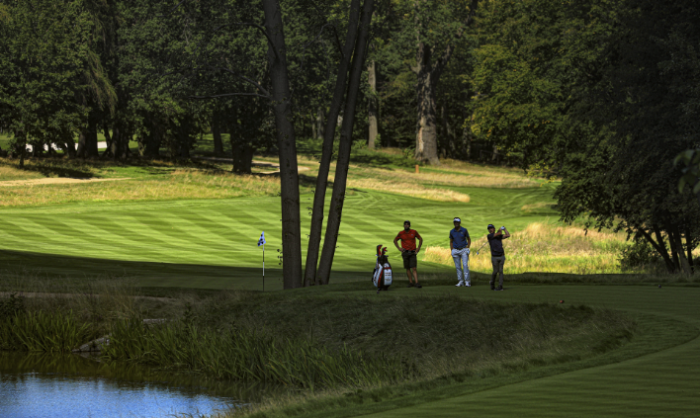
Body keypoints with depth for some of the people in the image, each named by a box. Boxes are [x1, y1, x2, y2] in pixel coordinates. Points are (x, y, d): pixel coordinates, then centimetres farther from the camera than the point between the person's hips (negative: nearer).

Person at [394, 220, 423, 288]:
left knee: (414, 268, -9)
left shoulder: (414, 232, 2)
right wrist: (399, 248, 3)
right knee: (407, 268, 5)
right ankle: (411, 282, 13)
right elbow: (395, 240, 16)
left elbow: (420, 239, 15)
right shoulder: (401, 233, 2)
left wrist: (418, 248, 5)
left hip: (412, 253, -1)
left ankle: (416, 283, -15)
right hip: (405, 252, 1)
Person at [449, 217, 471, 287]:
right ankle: (460, 281, 7)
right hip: (456, 250, 2)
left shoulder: (464, 230, -4)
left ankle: (467, 281, -12)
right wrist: (452, 251, 3)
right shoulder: (452, 231, 2)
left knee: (465, 265, -12)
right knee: (458, 266, 2)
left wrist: (467, 248, -5)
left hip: (463, 250, -2)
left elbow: (469, 239, 6)